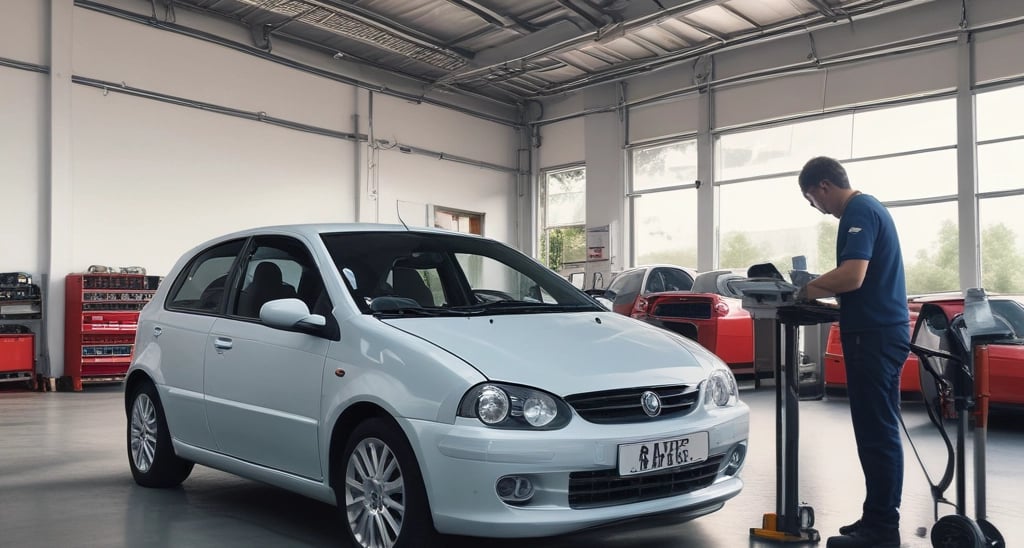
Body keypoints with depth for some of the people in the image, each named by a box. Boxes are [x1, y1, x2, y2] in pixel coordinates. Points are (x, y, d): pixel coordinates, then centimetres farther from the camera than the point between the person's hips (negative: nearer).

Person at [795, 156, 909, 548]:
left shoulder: (859, 211, -13)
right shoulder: (868, 208, 19)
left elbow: (852, 276, -25)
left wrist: (808, 288, -11)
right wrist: (817, 288, 13)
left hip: (873, 335, -11)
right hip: (883, 331, 11)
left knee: (875, 433, -5)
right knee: (880, 431, 14)